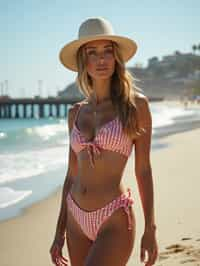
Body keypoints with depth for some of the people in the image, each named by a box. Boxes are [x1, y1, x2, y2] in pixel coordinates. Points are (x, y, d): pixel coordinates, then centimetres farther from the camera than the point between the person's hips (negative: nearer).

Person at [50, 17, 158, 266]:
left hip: (114, 221, -5)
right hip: (77, 219, 5)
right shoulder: (76, 112, 8)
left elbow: (143, 170, -2)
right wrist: (59, 232, 12)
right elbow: (72, 174, 12)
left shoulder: (135, 104, -4)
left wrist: (150, 228, -4)